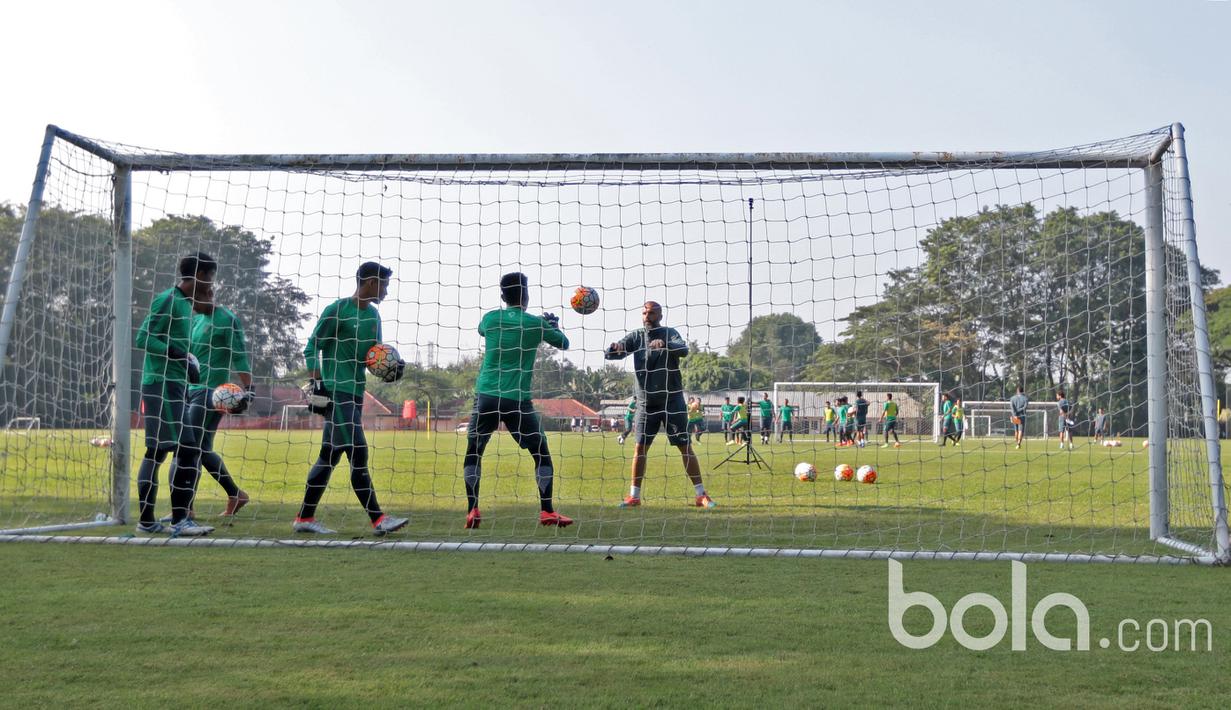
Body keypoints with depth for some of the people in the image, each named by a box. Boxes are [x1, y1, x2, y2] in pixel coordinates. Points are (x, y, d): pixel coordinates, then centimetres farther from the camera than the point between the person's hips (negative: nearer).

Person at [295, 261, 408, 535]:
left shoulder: (373, 315, 16)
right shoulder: (337, 310, -8)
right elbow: (312, 348, -7)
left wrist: (392, 366, 2)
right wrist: (317, 382, -16)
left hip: (355, 393, 9)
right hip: (335, 392, -9)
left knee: (330, 456, 10)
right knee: (358, 453, -12)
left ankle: (304, 518, 16)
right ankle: (378, 520, -11)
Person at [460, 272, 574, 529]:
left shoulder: (490, 319, 6)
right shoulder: (535, 323, 0)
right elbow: (564, 343, 16)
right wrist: (553, 323, 36)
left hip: (486, 396, 2)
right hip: (517, 399, -2)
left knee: (473, 452, 15)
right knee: (542, 453, 10)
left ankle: (472, 511, 5)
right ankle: (547, 511, 6)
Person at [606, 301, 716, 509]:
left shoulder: (669, 333, -2)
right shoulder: (636, 336, 4)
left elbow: (684, 350, -22)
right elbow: (609, 354, -5)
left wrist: (665, 344, -41)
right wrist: (614, 348, -28)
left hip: (672, 400, -2)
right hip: (646, 402, 2)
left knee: (685, 446, 0)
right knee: (640, 447, 0)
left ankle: (701, 495, 6)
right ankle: (634, 496, 9)